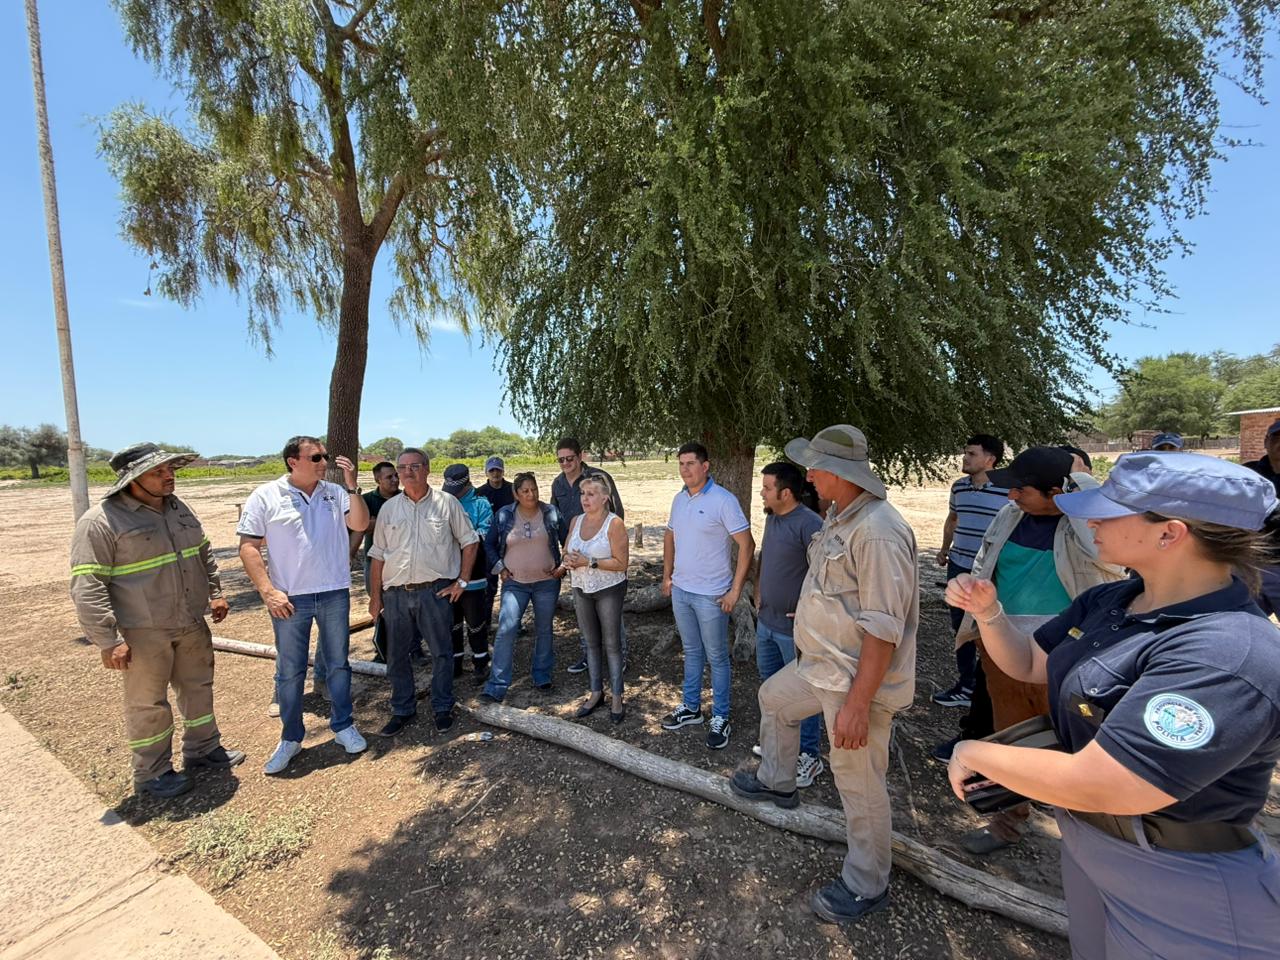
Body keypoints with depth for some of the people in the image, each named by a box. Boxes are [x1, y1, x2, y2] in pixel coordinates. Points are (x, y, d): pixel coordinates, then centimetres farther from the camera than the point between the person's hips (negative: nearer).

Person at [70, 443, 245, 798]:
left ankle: (202, 748, 36)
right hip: (143, 632, -6)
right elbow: (87, 587, -16)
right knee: (148, 702, 8)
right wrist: (107, 640, -18)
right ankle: (151, 773, 26)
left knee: (198, 687, 18)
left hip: (193, 624, 7)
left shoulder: (178, 508, 7)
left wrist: (215, 592, 13)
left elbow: (204, 553, 19)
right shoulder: (101, 521, -15)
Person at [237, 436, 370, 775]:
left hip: (334, 594, 2)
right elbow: (248, 546, -5)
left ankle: (343, 726, 28)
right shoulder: (266, 496, -4)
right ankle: (291, 738, 28)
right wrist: (268, 591, -13)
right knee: (290, 670, 11)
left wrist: (352, 486, -20)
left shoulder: (335, 493, 1)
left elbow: (360, 523, -9)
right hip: (289, 597, -1)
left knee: (338, 664, 12)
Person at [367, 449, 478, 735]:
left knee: (441, 652, 6)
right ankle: (403, 710, 30)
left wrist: (462, 581, -3)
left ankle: (443, 708, 24)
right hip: (395, 593, 3)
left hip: (435, 590, -3)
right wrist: (375, 595, 7)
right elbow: (378, 554, 10)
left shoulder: (446, 503, -1)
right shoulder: (389, 508, 8)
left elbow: (469, 542, 2)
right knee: (396, 655, 12)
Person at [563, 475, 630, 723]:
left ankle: (616, 697, 19)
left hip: (609, 590, -5)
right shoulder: (576, 521, 2)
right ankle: (596, 692, 29)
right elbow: (567, 552, 12)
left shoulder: (614, 523, -16)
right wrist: (568, 560, -12)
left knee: (612, 644, 5)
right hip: (581, 589, 6)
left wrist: (589, 562, -25)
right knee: (591, 642, 15)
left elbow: (621, 563, -19)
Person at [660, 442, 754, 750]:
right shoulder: (679, 499, 5)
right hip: (680, 590, 6)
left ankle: (720, 718, 23)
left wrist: (735, 591, -16)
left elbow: (747, 545, -16)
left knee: (717, 657, 8)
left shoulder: (723, 500, -16)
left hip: (711, 595, -6)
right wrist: (667, 576, 13)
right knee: (691, 652, 20)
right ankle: (691, 707, 35)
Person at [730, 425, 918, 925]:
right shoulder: (838, 516, 4)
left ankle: (866, 887, 30)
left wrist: (857, 703, -25)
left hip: (857, 678, -10)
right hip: (820, 663, 10)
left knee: (858, 782, 7)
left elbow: (883, 629, -28)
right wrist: (810, 646, 23)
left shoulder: (878, 532, -28)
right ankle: (776, 782, 50)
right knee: (773, 698, 27)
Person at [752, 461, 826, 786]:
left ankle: (809, 756, 26)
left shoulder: (809, 524, -22)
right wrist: (758, 595, 16)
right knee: (771, 683, 22)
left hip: (794, 628, -9)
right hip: (766, 622, 9)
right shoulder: (772, 518, 6)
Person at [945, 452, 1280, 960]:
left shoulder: (1223, 657, -34)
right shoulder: (1106, 601, -6)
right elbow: (1028, 664, 7)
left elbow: (1090, 785, -36)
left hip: (1178, 888, -7)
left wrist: (974, 753, -21)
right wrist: (988, 611, -12)